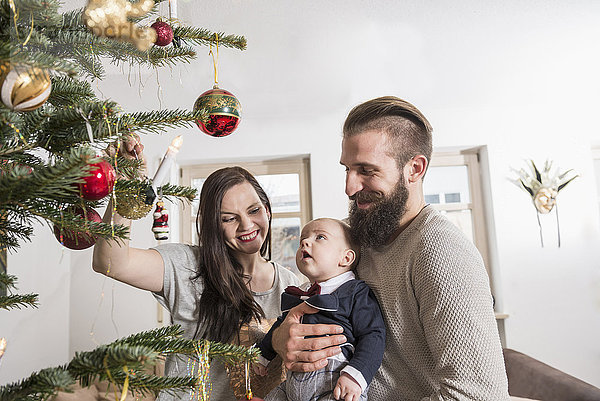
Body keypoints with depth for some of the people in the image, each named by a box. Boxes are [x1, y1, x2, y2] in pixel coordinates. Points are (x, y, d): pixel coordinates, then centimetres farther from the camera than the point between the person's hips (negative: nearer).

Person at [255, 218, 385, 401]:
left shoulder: (357, 292, -8)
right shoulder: (299, 294, 13)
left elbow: (373, 335, -14)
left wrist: (355, 375, -26)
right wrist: (263, 354, 36)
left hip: (336, 384, -6)